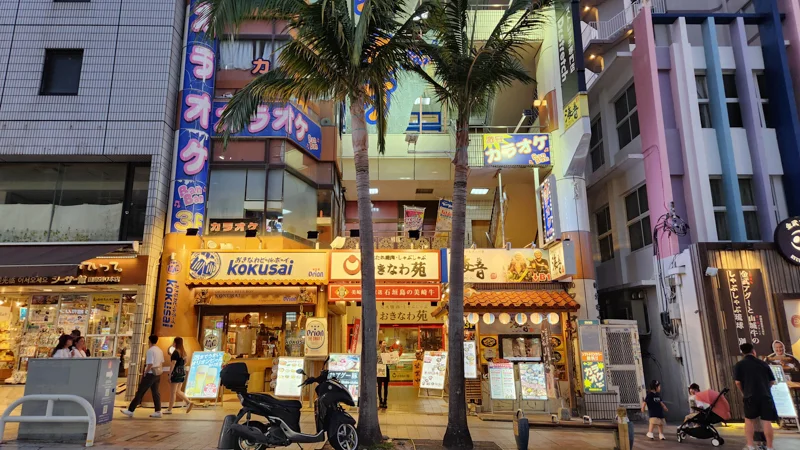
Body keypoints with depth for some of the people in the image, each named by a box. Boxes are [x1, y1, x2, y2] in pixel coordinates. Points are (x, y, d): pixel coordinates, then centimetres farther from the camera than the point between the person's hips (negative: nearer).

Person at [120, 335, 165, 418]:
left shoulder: (150, 350, -15)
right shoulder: (160, 350, 11)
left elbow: (150, 364, -20)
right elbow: (162, 363, 14)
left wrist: (145, 373, -9)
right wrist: (158, 371, 18)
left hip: (150, 374, -8)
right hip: (157, 374, 8)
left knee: (140, 392, 0)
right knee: (155, 392, 10)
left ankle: (130, 410, 5)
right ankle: (158, 411, 10)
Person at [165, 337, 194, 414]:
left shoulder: (175, 352, -13)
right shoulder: (183, 352, 11)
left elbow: (173, 364, -17)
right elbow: (185, 363, 18)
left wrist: (170, 374, -14)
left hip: (176, 372, -8)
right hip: (182, 372, 8)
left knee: (172, 392, 2)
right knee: (178, 391, 16)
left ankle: (169, 409, 10)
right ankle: (189, 402, 5)